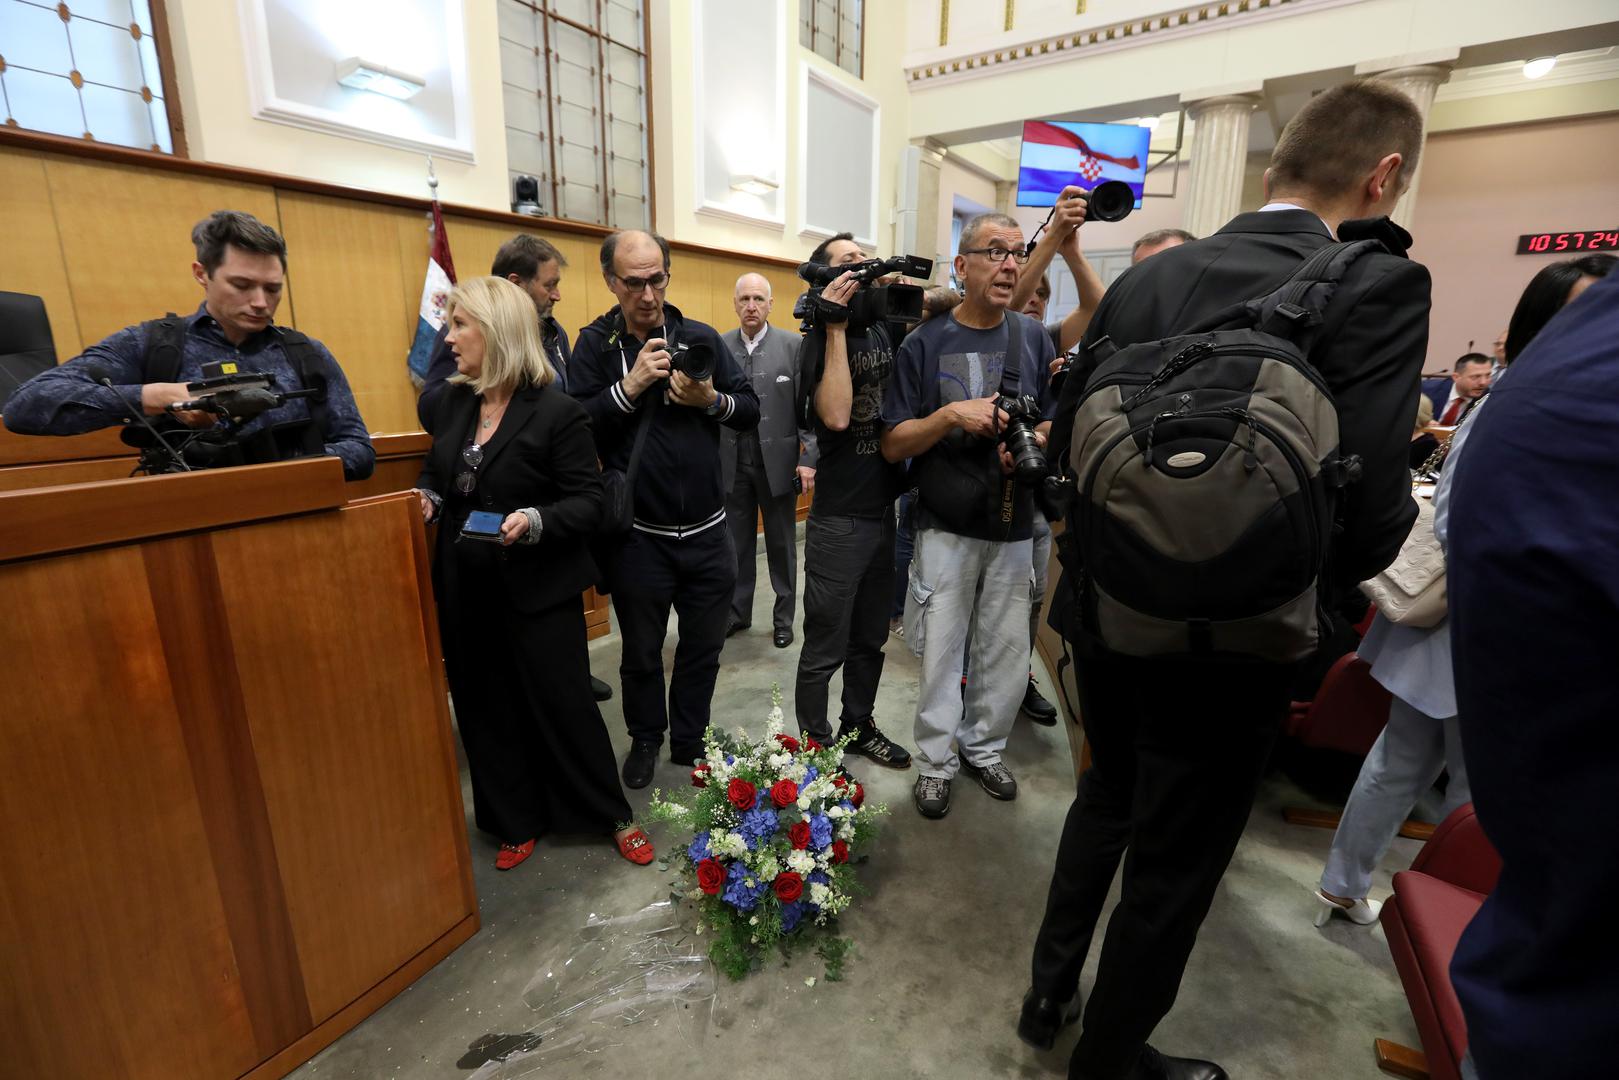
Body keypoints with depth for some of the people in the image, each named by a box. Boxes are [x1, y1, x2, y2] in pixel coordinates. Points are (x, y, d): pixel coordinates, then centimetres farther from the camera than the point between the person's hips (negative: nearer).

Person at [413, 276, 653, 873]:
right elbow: (436, 473, 19)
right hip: (467, 591, 7)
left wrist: (536, 521, -30)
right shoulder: (450, 403, 6)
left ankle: (613, 816, 26)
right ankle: (519, 822, 35)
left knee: (564, 704, 5)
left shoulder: (557, 410, -13)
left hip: (538, 591, -6)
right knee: (487, 710, 15)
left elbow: (588, 500, -13)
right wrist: (426, 498, -2)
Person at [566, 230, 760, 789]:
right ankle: (645, 738, 41)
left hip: (706, 532, 2)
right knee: (641, 653, 16)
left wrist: (712, 400, -16)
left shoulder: (701, 337, 3)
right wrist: (630, 386, -23)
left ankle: (690, 740, 38)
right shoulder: (595, 345, -3)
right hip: (638, 535, -2)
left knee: (703, 647, 16)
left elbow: (750, 410, 3)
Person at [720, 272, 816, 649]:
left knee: (781, 544, 10)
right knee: (736, 543, 12)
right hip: (732, 462, 2)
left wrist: (809, 459, -11)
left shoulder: (794, 345, -3)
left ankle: (784, 617, 25)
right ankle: (737, 613, 29)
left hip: (778, 460, -2)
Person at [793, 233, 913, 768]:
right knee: (825, 648, 5)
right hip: (840, 519, -7)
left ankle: (858, 727, 37)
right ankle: (815, 747, 23)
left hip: (887, 511, 7)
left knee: (870, 639, 19)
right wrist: (836, 327, -22)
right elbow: (836, 416, -25)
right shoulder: (820, 341, -10)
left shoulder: (884, 331, 11)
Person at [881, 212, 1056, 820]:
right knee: (941, 651, 5)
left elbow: (1055, 422, 12)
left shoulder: (1034, 340, 6)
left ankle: (983, 746, 34)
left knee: (1008, 652, 11)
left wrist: (1036, 439, -11)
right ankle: (936, 762, 24)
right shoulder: (924, 344, -2)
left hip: (1014, 526, 3)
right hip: (947, 526, -3)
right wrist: (953, 414, -20)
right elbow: (893, 445, -5)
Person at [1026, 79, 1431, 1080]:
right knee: (1175, 865, 17)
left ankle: (1049, 992, 47)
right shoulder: (1377, 286, -14)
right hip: (1227, 639, -5)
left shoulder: (1147, 278, 1)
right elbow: (1367, 519, -20)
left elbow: (1066, 439, 3)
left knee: (1108, 797, 28)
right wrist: (1317, 591, 2)